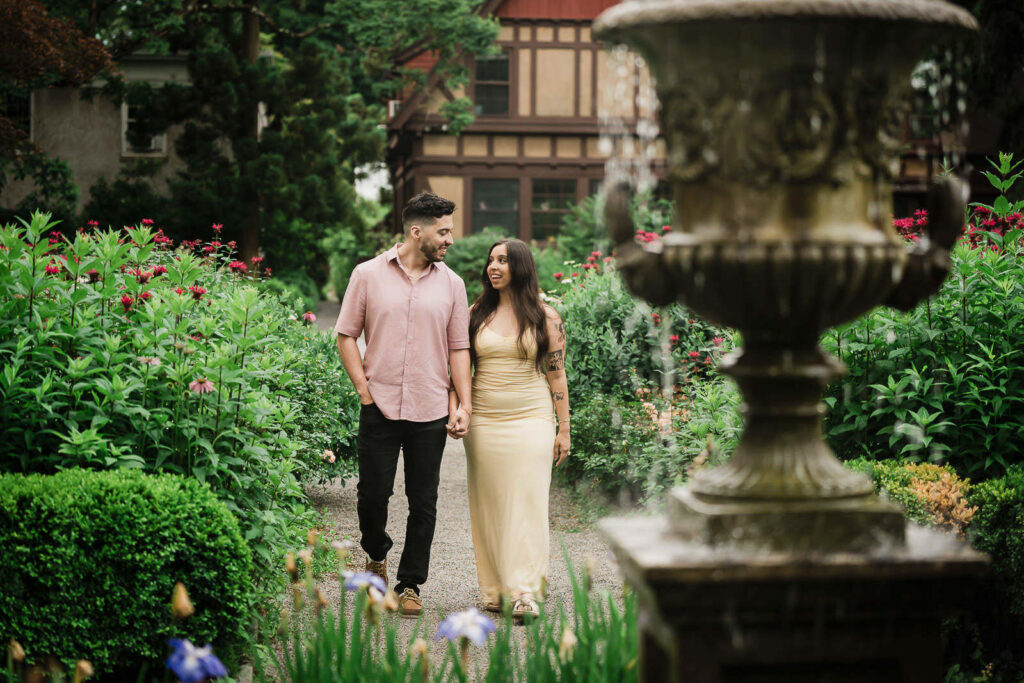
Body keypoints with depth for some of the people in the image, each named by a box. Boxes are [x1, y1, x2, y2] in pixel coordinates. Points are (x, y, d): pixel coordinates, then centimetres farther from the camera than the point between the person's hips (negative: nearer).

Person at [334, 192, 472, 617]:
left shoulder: (451, 284, 8)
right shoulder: (368, 275, 2)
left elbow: (459, 348, 9)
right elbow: (346, 335, 5)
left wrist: (464, 404, 0)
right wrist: (364, 388, -4)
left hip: (431, 411, 2)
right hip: (380, 407, -2)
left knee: (423, 502, 3)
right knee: (373, 492, 2)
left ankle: (410, 585, 14)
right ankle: (376, 554, 31)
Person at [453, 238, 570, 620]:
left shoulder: (544, 316, 2)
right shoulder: (475, 313, 8)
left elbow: (557, 373, 3)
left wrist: (564, 429, 0)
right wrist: (454, 410, -2)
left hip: (531, 419, -2)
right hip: (484, 420, 3)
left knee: (527, 502, -7)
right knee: (488, 503, 4)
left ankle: (525, 592, -8)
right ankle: (492, 588, 11)